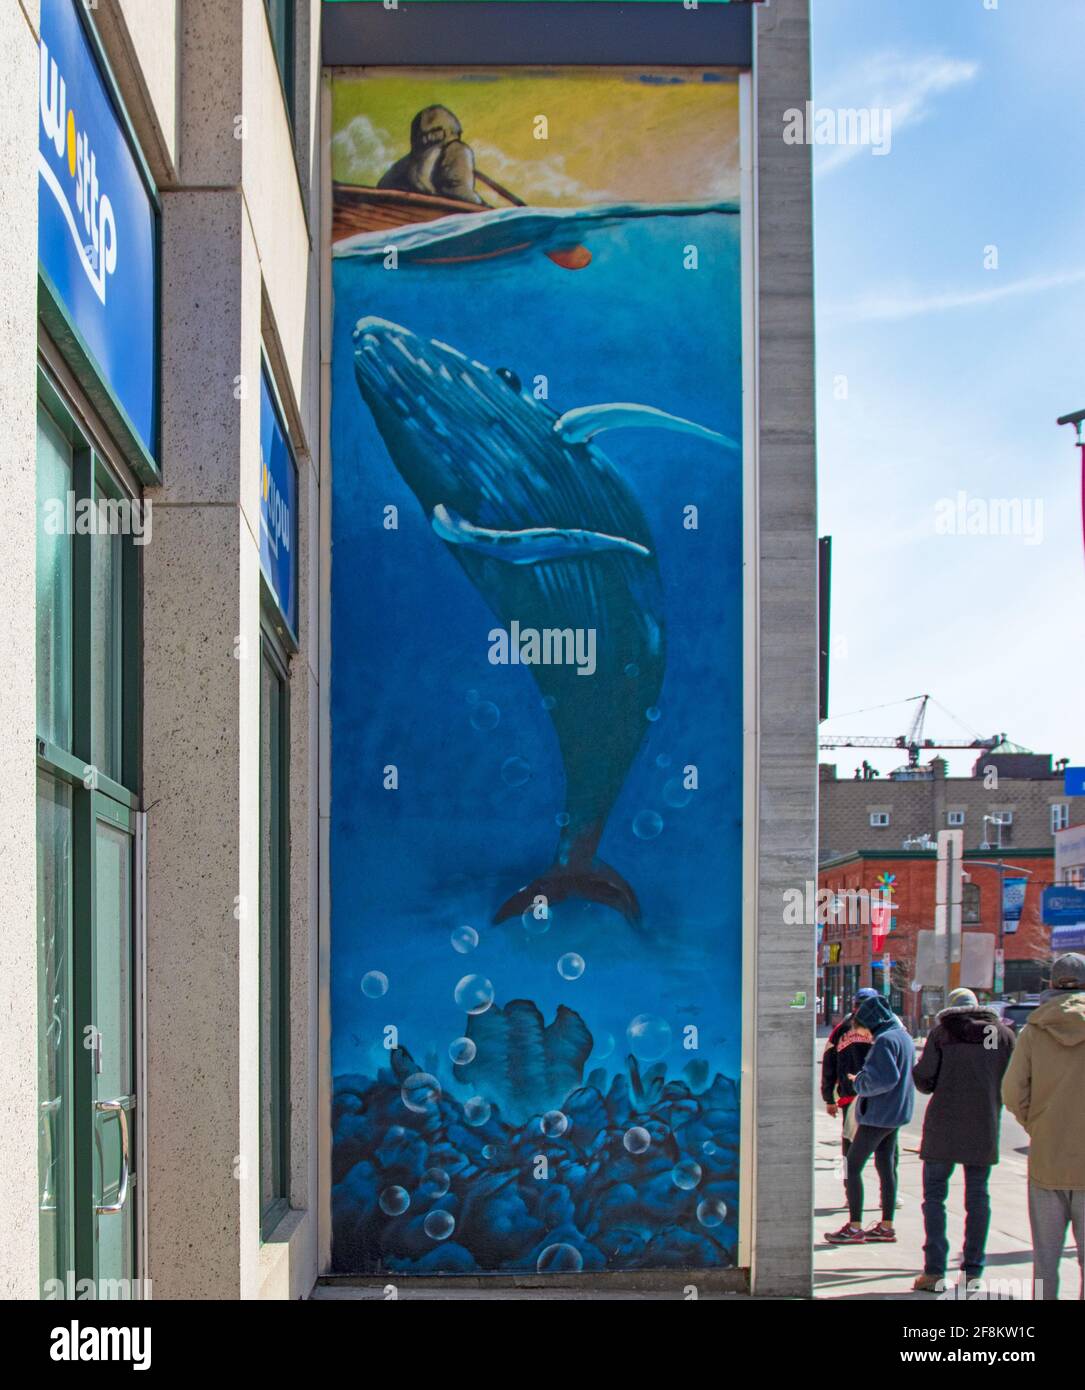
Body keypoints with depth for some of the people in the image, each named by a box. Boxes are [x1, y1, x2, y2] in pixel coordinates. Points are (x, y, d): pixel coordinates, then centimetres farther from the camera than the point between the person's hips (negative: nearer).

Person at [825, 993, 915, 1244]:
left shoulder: (885, 1040, -19)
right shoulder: (904, 1037, 11)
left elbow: (886, 1078, -26)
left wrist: (860, 1083, -11)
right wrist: (864, 1078, 12)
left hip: (878, 1115, -10)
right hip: (895, 1113, 10)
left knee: (852, 1166, -4)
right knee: (885, 1167, 14)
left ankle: (854, 1228, -4)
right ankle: (886, 1226, 18)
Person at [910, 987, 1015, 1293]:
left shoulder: (942, 1031, -2)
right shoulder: (1004, 1033, 5)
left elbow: (924, 1078, -7)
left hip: (944, 1125, -2)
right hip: (984, 1129, 2)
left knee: (934, 1195, 5)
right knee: (978, 1197, 10)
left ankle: (935, 1271, -2)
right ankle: (972, 1271, 10)